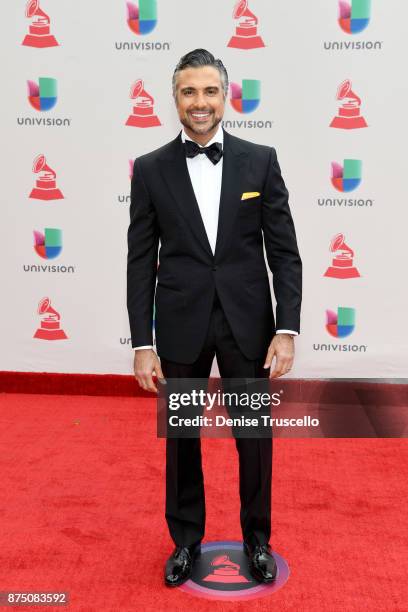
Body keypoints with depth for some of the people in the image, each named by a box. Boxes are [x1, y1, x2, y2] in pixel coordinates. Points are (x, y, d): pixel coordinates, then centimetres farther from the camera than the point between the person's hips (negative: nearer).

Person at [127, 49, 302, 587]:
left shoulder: (261, 160, -1)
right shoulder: (150, 169, -1)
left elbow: (284, 252, -1)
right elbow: (141, 262, -1)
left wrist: (287, 329, -9)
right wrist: (142, 345, -5)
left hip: (248, 321, 0)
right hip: (181, 325, 0)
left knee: (255, 436, 11)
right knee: (181, 438, 14)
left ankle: (257, 538, 34)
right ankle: (186, 539, 35)